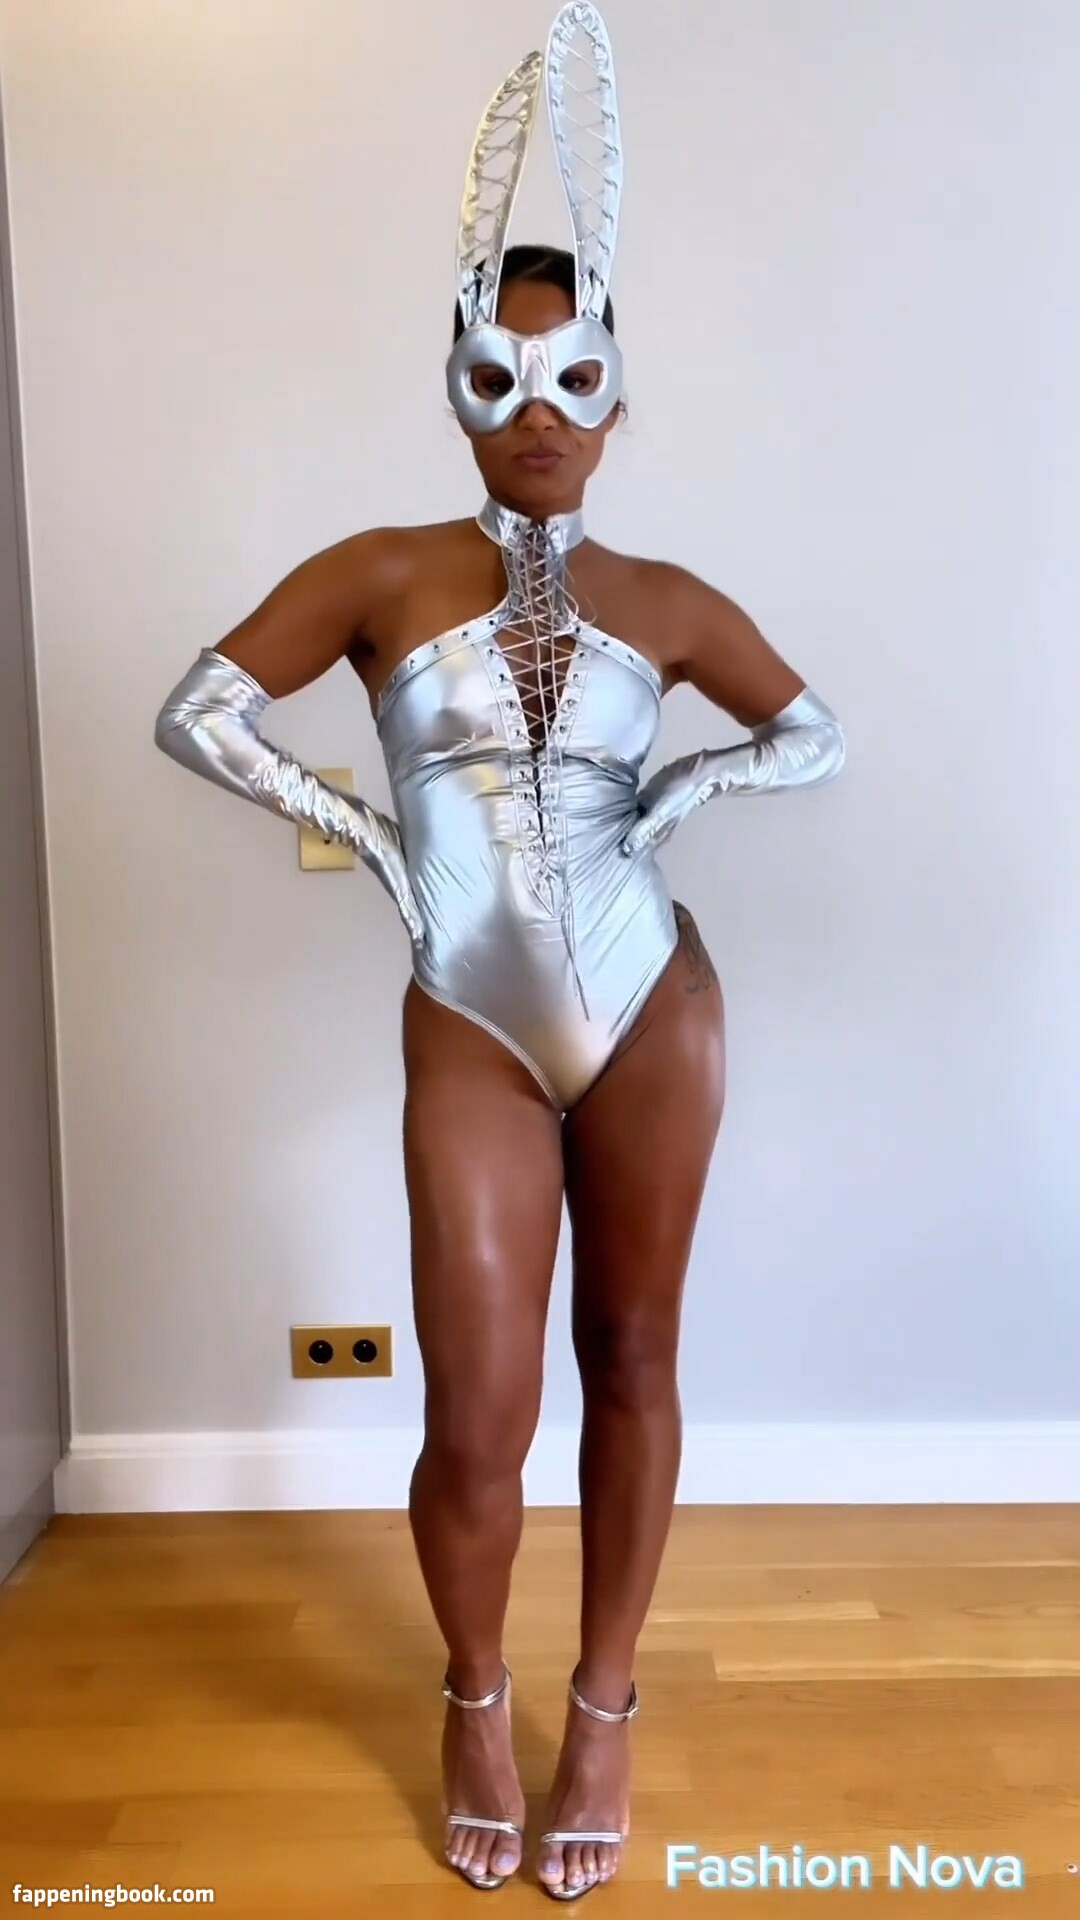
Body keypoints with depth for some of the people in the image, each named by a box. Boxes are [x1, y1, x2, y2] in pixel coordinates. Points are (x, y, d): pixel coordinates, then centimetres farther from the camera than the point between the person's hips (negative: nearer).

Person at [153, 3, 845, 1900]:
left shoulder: (665, 599, 3)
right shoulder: (384, 574, 0)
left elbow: (815, 732, 14)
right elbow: (197, 713, 2)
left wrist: (677, 791, -1)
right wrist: (363, 830, -5)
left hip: (650, 1012, 2)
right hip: (469, 1036, -1)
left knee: (630, 1366, 12)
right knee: (476, 1426, 1)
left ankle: (607, 1703, 35)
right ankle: (474, 1701, 34)